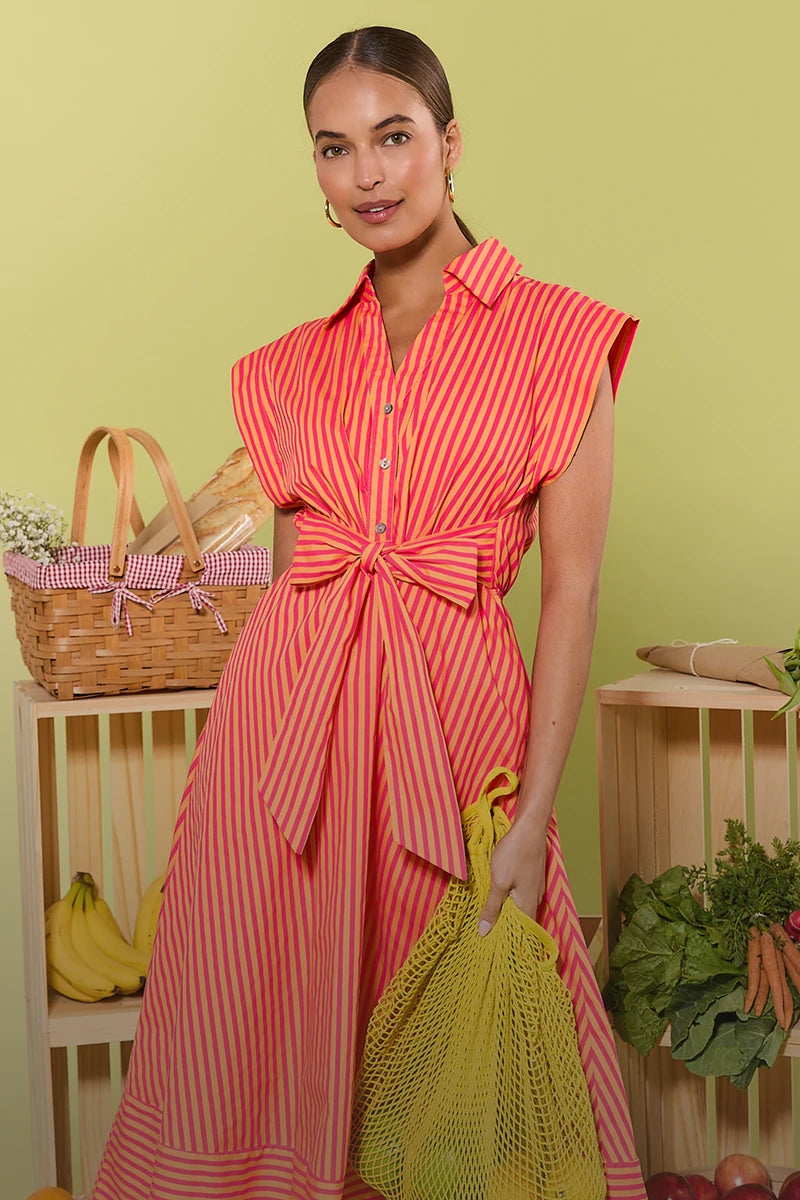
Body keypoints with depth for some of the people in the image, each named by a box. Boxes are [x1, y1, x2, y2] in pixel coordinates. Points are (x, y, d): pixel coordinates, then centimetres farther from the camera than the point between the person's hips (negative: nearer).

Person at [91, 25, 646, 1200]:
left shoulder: (556, 336, 0)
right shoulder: (295, 367, 12)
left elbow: (572, 586, -4)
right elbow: (293, 575, 14)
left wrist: (535, 814, -10)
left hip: (456, 708, -3)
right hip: (287, 709, 3)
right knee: (272, 1032, 9)